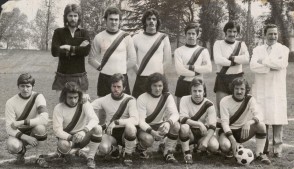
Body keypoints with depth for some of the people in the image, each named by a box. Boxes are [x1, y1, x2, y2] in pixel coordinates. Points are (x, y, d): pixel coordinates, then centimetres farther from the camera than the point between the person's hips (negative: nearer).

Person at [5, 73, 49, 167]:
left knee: (40, 127, -33)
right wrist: (26, 137, -30)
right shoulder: (11, 102, -13)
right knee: (13, 146, -33)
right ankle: (21, 152, 7)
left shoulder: (38, 97, -14)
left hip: (34, 133, 0)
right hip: (18, 134, 0)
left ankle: (39, 157, -9)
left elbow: (44, 119, -29)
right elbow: (9, 128, -15)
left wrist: (21, 122, -31)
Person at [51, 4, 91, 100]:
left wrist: (68, 47, -9)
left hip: (80, 77, 1)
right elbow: (54, 51, -9)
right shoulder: (59, 32, 7)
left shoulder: (84, 33, 10)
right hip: (62, 77, -1)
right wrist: (78, 49, -8)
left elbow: (86, 50, -9)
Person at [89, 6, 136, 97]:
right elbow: (91, 59, 9)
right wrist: (101, 67, 1)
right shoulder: (99, 37, 2)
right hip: (104, 78, 1)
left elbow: (132, 60, 5)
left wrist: (122, 69, 3)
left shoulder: (126, 37, 0)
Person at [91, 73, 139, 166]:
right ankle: (113, 149, 11)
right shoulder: (104, 100, 0)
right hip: (110, 133, 1)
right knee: (103, 149, -31)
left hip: (125, 132, -1)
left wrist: (116, 122, -30)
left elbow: (135, 120, -21)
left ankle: (128, 154, -8)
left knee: (130, 126, -36)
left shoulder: (129, 100, -7)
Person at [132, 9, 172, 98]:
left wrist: (159, 74, 1)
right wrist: (139, 72, -1)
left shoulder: (163, 38, 4)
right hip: (141, 79, 0)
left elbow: (167, 60, 6)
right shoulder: (136, 38, 5)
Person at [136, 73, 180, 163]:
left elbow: (175, 114, -21)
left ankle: (168, 152, -6)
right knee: (148, 138, -37)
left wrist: (168, 123, -45)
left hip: (160, 126, 3)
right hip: (145, 128, -3)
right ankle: (141, 148, 3)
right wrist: (152, 131, -41)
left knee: (176, 125, -26)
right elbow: (140, 120, -23)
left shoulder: (167, 96, -9)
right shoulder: (142, 99, -17)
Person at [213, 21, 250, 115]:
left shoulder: (241, 44, 10)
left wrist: (231, 58, -11)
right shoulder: (218, 43, 5)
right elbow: (218, 60, -11)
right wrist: (233, 62, -7)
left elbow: (246, 59, -9)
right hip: (222, 79, -1)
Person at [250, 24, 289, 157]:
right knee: (261, 119, -1)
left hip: (277, 89, -1)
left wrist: (264, 61, -6)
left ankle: (277, 149, 2)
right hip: (260, 89, 2)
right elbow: (253, 66, -5)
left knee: (277, 119, -5)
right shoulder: (257, 50, 13)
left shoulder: (283, 49, 8)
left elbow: (281, 63, -12)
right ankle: (263, 148, 7)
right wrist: (271, 67, -11)